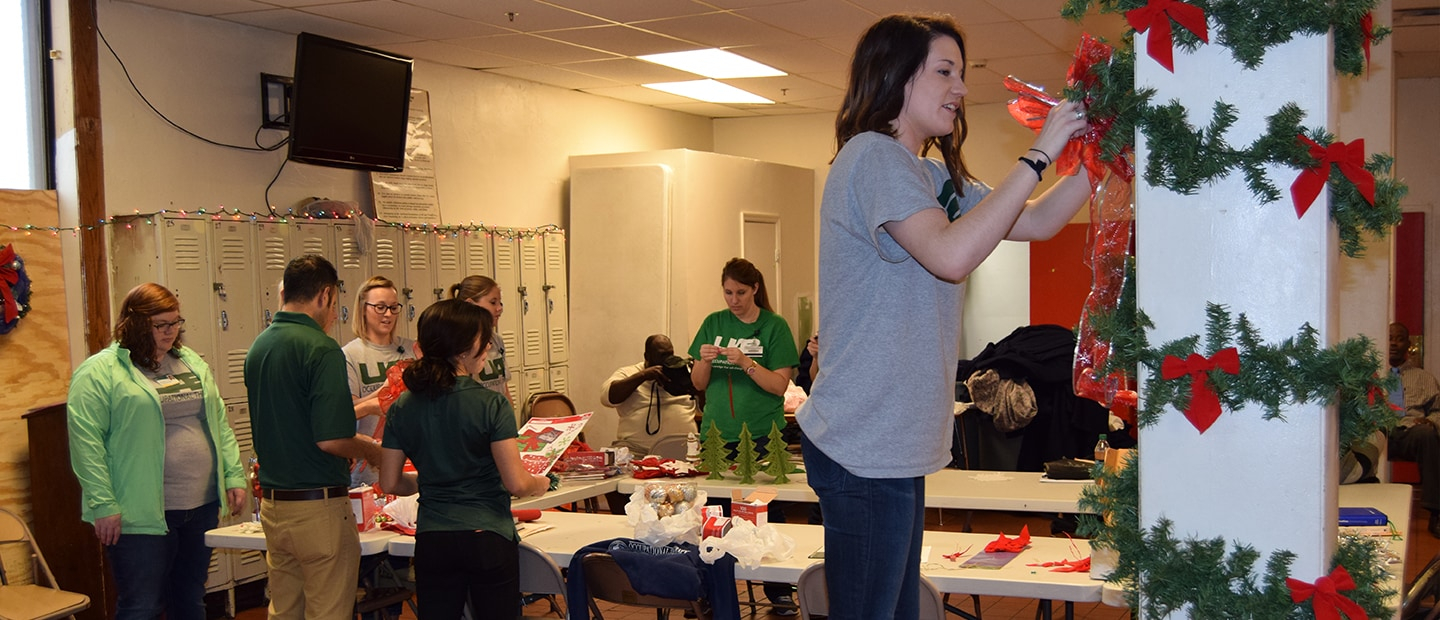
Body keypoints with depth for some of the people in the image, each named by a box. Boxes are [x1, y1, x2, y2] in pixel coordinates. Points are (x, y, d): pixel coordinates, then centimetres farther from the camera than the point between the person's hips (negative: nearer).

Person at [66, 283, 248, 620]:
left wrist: (234, 476, 9)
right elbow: (86, 440, -12)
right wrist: (103, 505, -17)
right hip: (142, 515, -6)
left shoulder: (192, 363, 14)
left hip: (201, 507, 6)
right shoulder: (100, 372, -7)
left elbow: (220, 423, 17)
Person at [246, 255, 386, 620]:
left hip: (272, 504, 8)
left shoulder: (259, 346, 8)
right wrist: (370, 450, -3)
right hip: (318, 506, -8)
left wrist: (358, 407, 27)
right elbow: (330, 439, -23)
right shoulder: (321, 349, -17)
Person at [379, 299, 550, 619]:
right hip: (487, 539, -4)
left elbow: (389, 482, 5)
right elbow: (517, 483, -14)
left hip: (431, 542, 4)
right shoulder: (491, 405, -13)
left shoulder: (403, 408, 1)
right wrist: (542, 483, 7)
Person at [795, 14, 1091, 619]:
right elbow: (951, 254, -25)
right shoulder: (872, 156, -12)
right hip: (864, 449, -10)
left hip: (895, 446, 10)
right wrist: (1038, 154, -19)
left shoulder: (933, 177, 19)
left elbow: (1038, 222, 18)